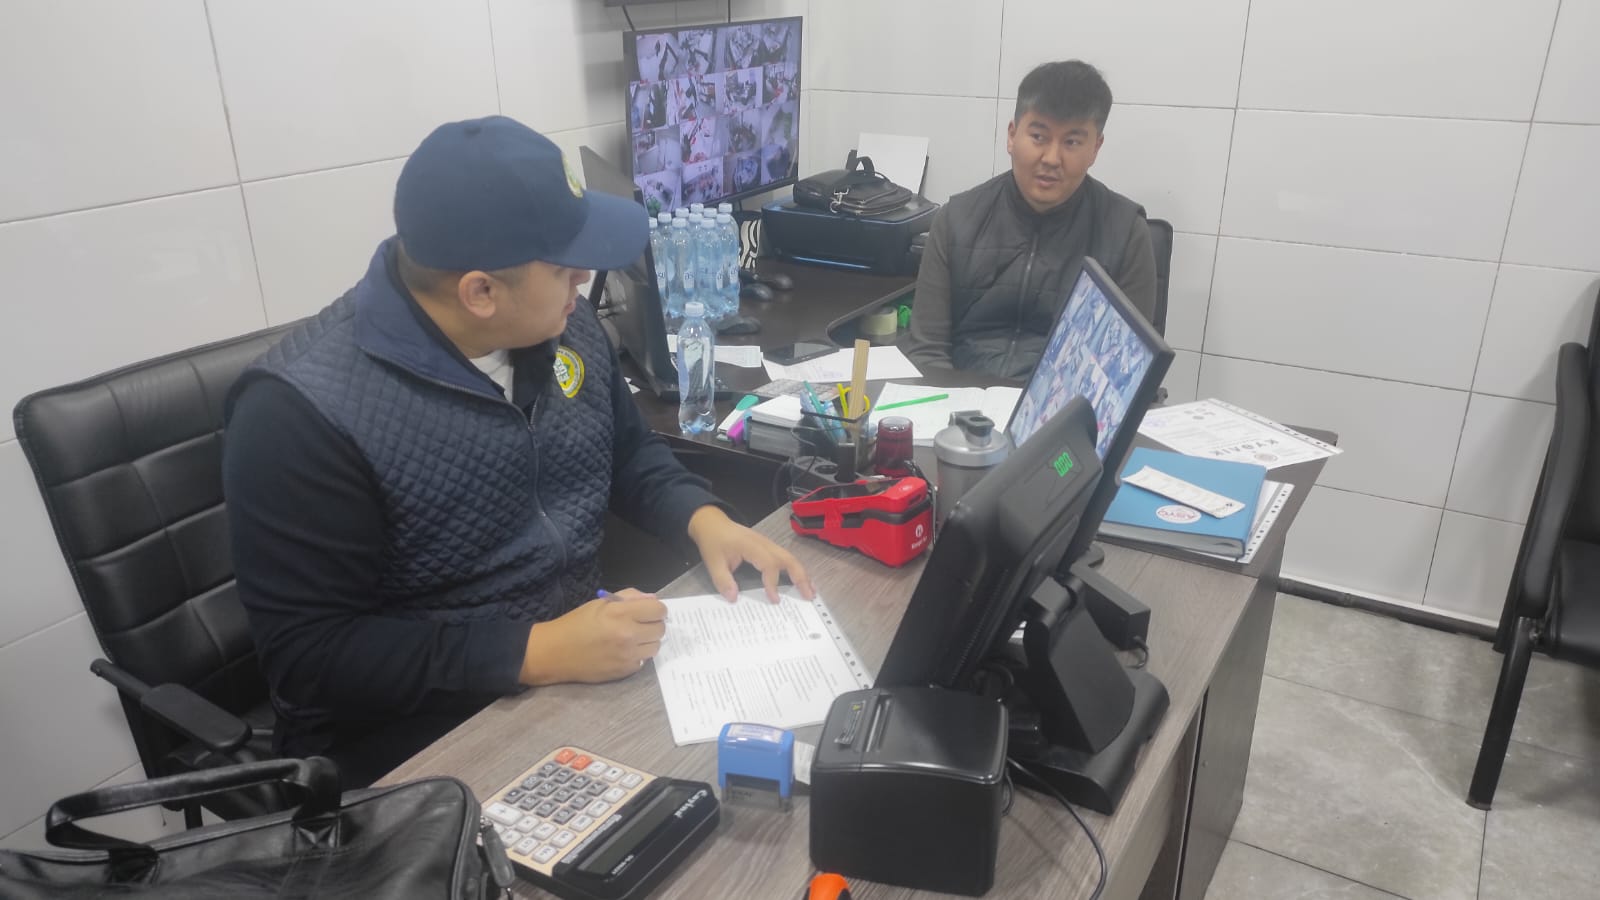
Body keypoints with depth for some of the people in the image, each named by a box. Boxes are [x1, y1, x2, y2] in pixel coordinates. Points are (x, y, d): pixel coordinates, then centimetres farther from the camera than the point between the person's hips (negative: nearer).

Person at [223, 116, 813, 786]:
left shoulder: (564, 324, -1)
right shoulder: (305, 408, -22)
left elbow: (628, 450, 14)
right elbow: (310, 653, -21)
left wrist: (704, 519, -6)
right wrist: (536, 653, -28)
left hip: (595, 656, 7)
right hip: (416, 738, -6)